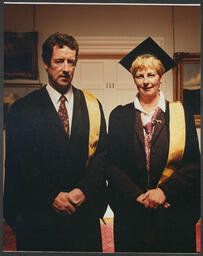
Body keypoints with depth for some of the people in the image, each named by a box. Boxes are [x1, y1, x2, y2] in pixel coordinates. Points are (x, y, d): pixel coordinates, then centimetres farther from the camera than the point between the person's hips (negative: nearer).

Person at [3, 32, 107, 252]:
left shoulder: (92, 106, 6)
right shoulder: (23, 109, -1)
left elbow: (102, 153, 2)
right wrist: (53, 196, -13)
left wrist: (83, 190, -11)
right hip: (38, 215, -2)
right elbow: (18, 163, -6)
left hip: (84, 211, 2)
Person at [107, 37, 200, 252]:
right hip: (130, 213, 0)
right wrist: (138, 195, -12)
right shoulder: (120, 116, 4)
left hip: (174, 212, 0)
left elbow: (193, 163, -2)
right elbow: (112, 164, -1)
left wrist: (164, 190, -13)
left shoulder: (180, 114, 3)